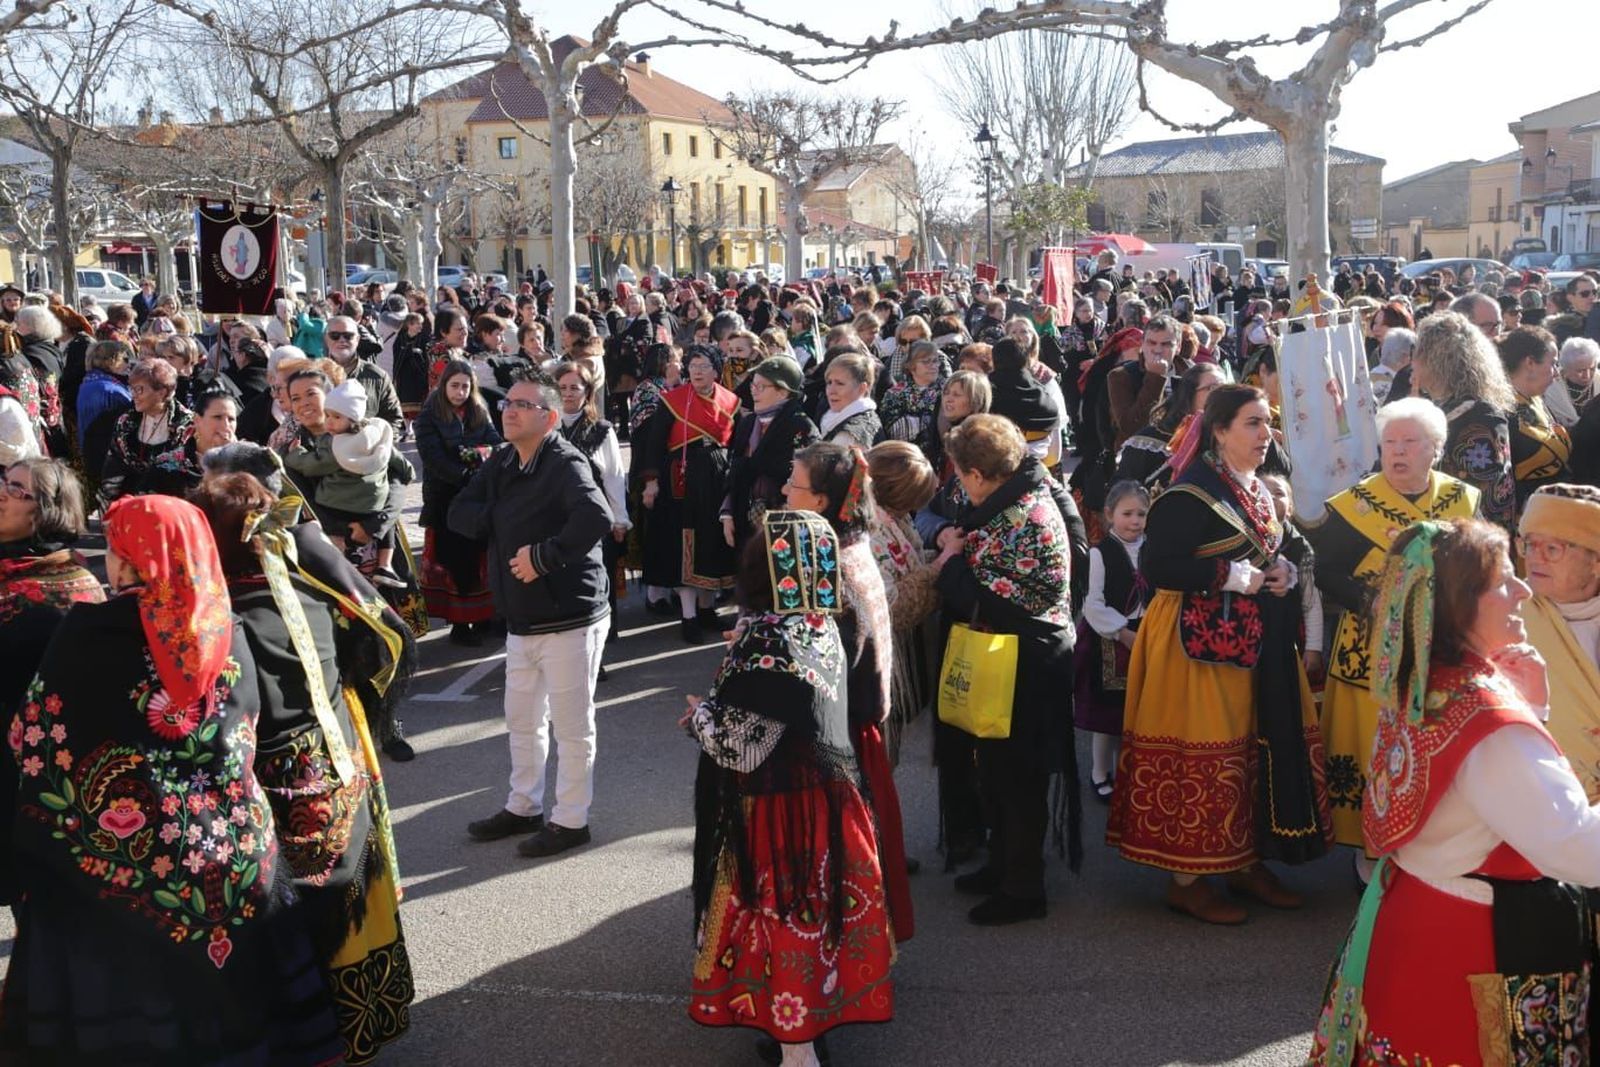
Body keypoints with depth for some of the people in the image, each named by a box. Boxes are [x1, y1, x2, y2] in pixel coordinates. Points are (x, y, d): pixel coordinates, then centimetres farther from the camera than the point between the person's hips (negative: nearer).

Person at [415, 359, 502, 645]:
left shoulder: (480, 414, 12)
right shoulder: (429, 418, -1)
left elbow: (497, 446, 2)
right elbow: (434, 459, -13)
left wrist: (481, 453, -20)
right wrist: (466, 477, -22)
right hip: (446, 499, -3)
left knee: (483, 558, 3)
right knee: (456, 561, -2)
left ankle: (485, 617, 12)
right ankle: (460, 623, 5)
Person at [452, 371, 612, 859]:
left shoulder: (566, 465, -17)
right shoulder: (500, 464, 9)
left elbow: (596, 517, -34)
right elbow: (459, 513, 5)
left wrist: (543, 555, -27)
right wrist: (499, 521, -12)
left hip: (568, 617, -9)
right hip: (521, 617, 9)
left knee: (571, 724, 4)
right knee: (522, 718, 21)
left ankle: (570, 819, 18)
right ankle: (523, 806, 37)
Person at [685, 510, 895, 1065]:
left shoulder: (765, 643, -24)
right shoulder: (821, 625, 1)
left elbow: (740, 745, -21)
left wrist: (699, 716, -4)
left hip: (778, 810, -8)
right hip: (823, 795, 8)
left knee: (782, 911, 5)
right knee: (809, 909, 20)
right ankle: (811, 1012, 35)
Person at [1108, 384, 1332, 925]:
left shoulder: (1260, 490, 14)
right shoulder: (1191, 494, -14)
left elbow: (1292, 546, 24)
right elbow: (1155, 565, -21)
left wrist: (1288, 569, 1)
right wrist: (1230, 576, -20)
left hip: (1258, 644, 9)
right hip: (1202, 644, -9)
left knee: (1260, 748, 12)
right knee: (1203, 756, -4)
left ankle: (1247, 862, 26)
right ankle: (1186, 879, 8)